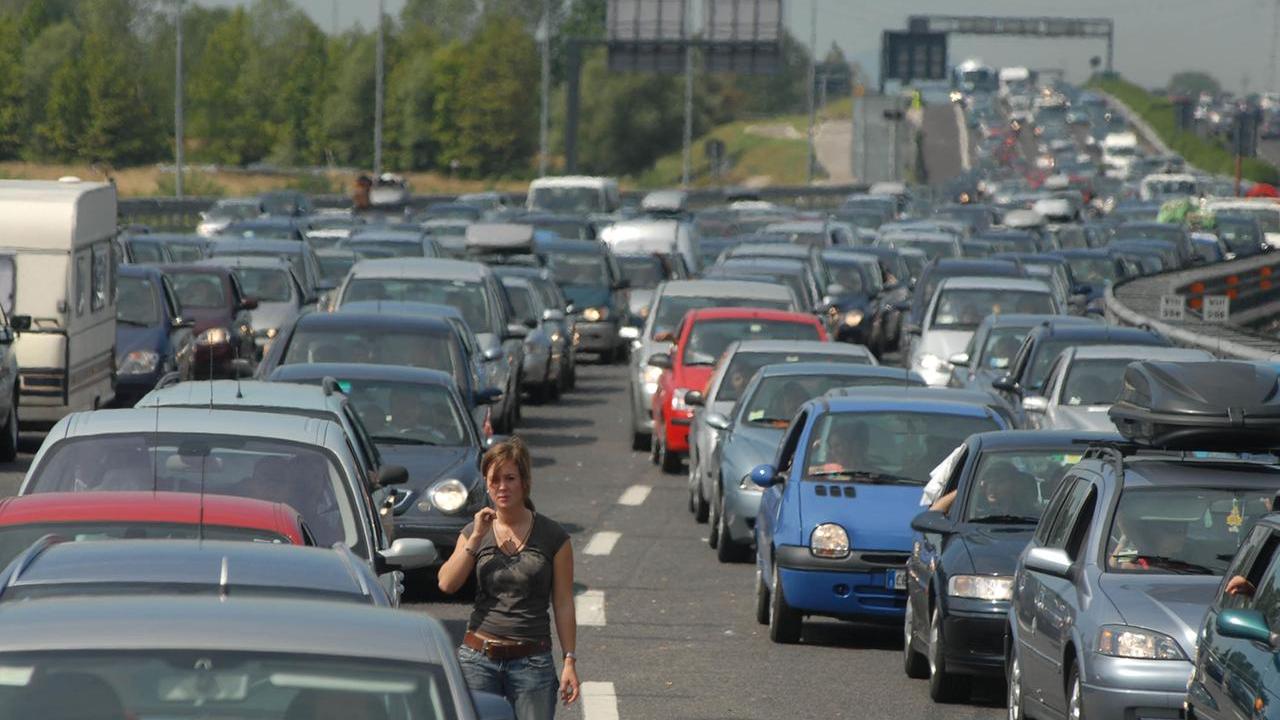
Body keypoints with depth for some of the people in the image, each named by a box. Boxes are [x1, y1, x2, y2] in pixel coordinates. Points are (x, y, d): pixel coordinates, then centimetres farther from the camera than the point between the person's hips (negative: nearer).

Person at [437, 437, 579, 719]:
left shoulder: (552, 537, 1)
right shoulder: (474, 532, 9)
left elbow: (563, 604, 2)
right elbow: (447, 584, -4)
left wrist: (570, 661, -3)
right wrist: (476, 537, -9)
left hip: (531, 661, -2)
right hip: (478, 660, 2)